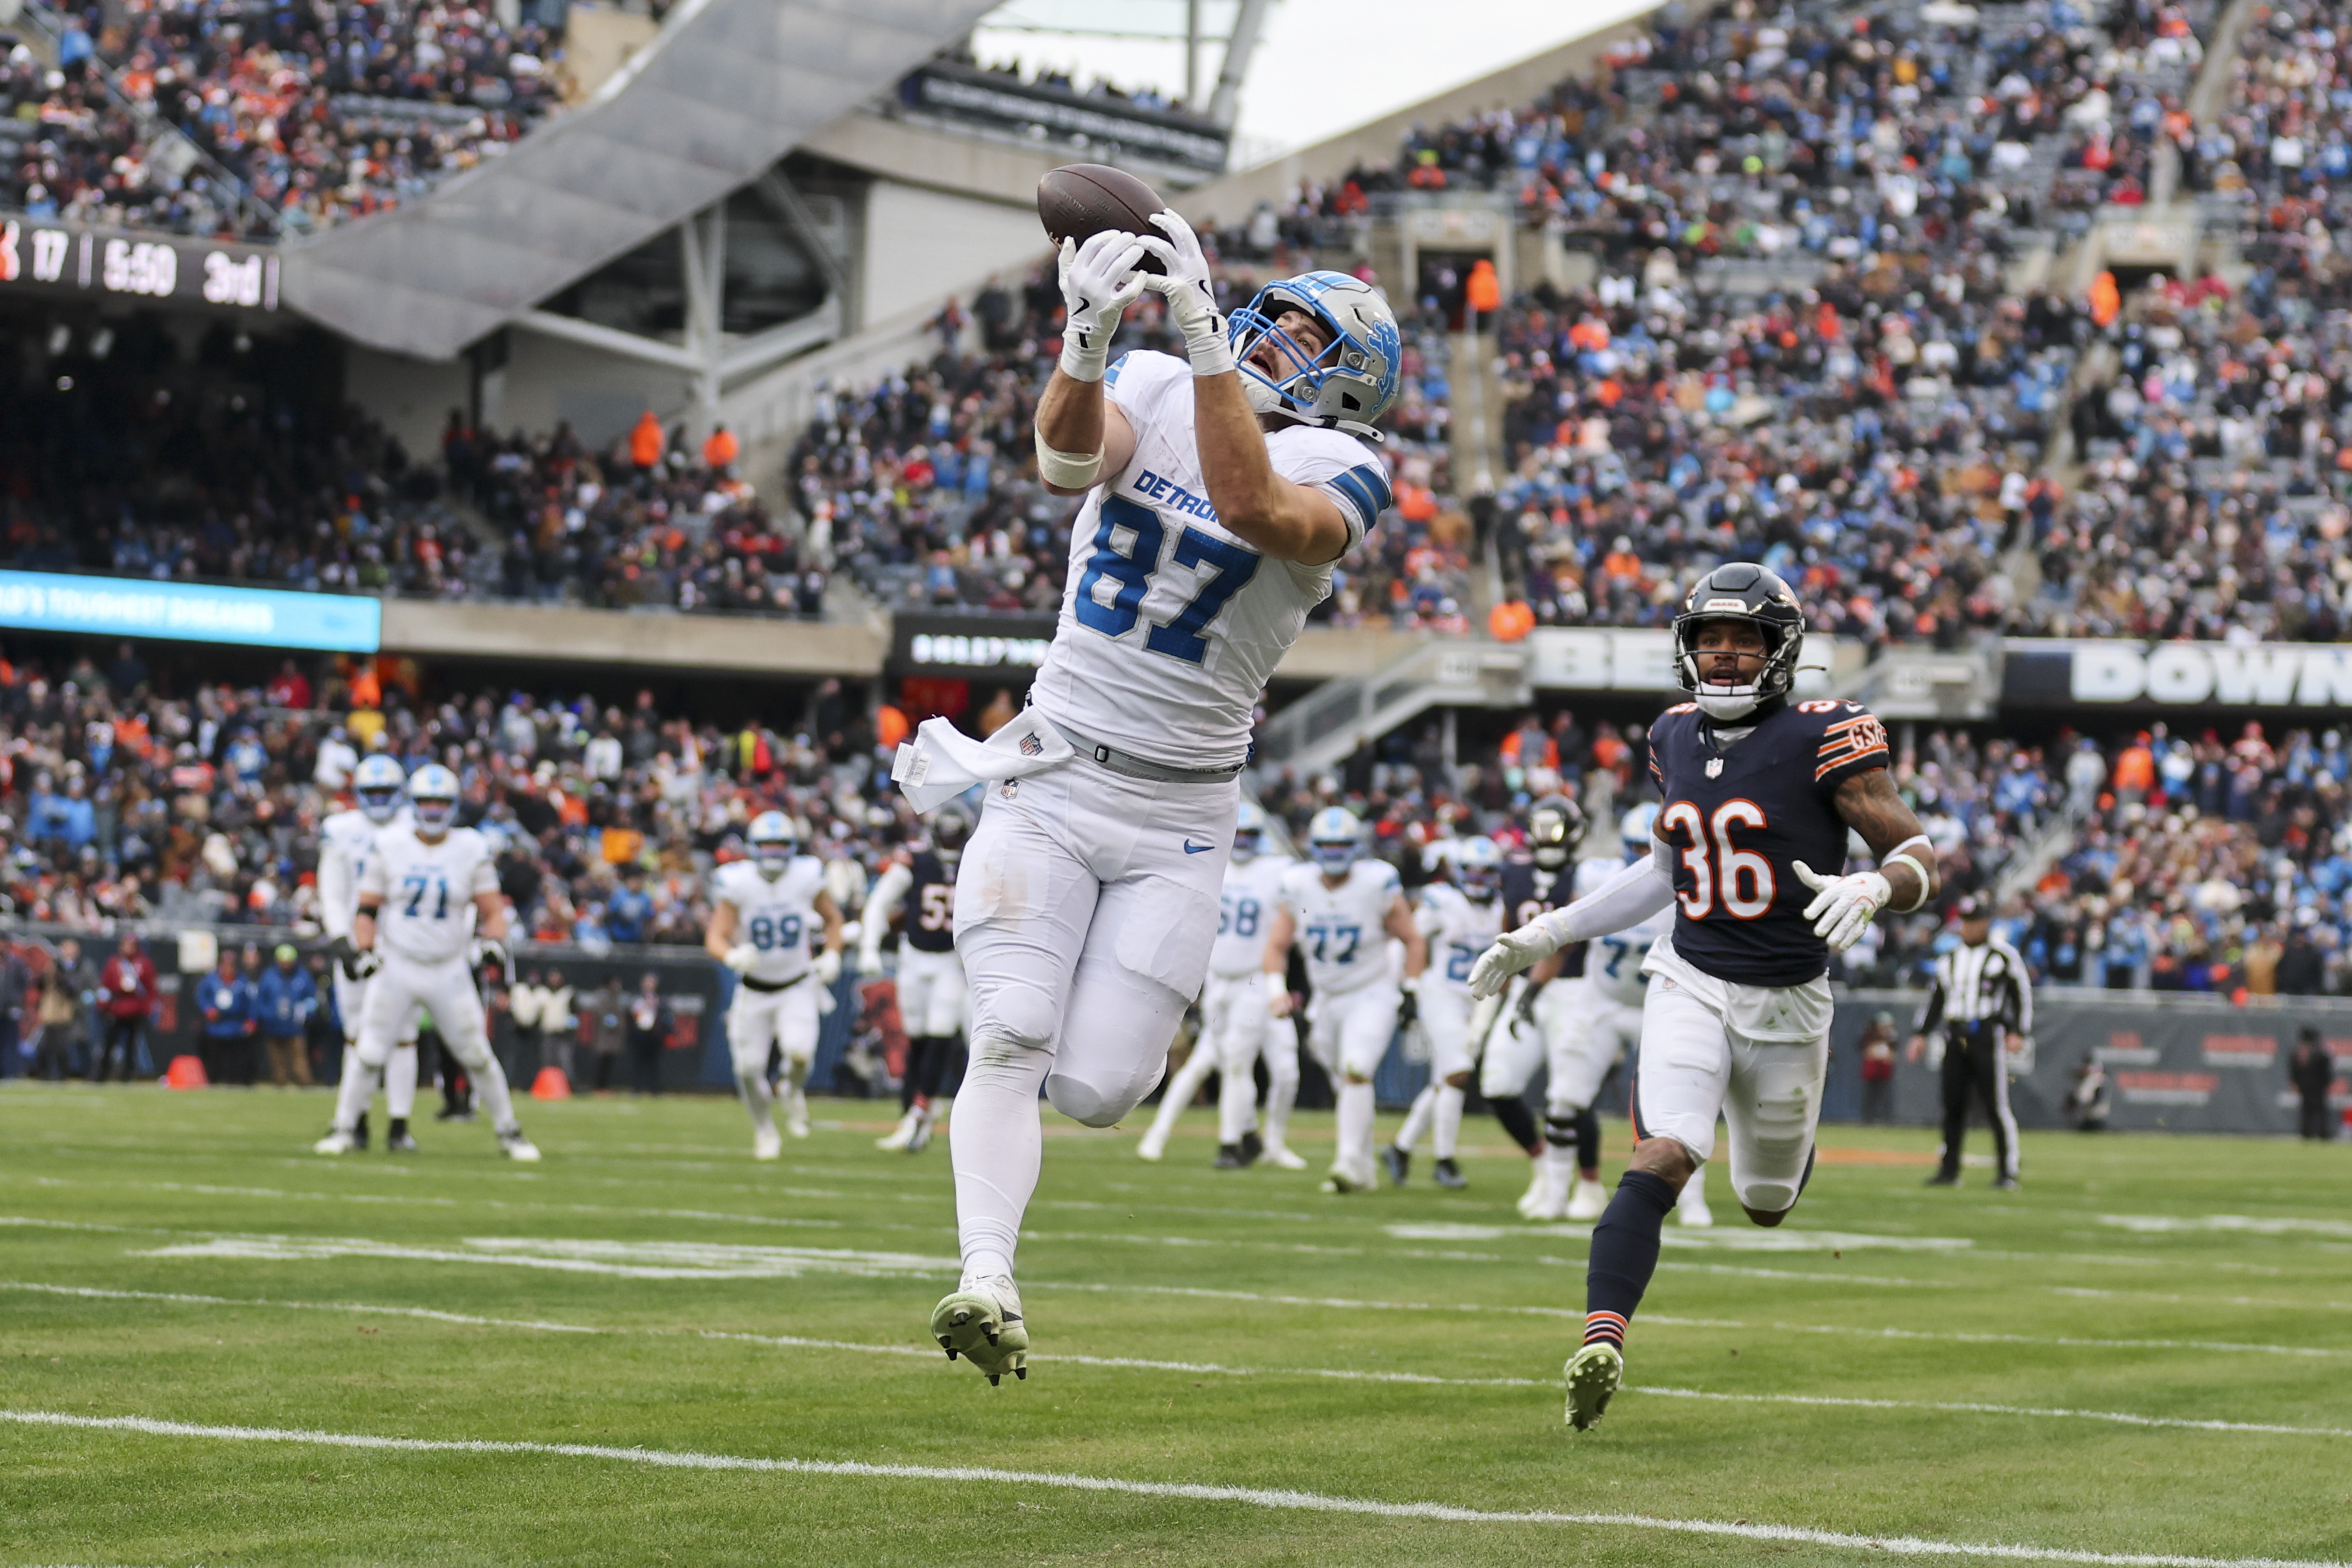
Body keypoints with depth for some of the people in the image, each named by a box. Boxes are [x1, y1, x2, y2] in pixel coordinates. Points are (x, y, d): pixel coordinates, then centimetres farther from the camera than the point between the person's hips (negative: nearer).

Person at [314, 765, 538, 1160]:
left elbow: (492, 910, 3)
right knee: (369, 1053, -6)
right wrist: (363, 950, -10)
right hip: (397, 968, 0)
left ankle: (508, 1131, 17)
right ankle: (344, 1129, 6)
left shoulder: (471, 849, -1)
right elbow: (367, 909, 4)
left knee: (478, 1057, 3)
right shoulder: (389, 846, -2)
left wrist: (492, 942, -16)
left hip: (450, 972, 0)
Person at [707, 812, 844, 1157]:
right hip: (754, 991, 0)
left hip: (798, 986, 0)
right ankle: (765, 1132, 29)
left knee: (799, 1050, -24)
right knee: (749, 1067, 1)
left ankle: (794, 1090, 13)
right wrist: (733, 956, -41)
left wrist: (832, 955, -7)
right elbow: (716, 937, -20)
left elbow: (832, 918, 8)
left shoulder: (806, 878, -11)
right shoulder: (738, 884, -17)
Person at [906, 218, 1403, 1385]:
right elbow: (1069, 457, -22)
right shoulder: (1153, 389, 1)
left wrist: (1202, 336, -38)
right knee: (1010, 1043, -16)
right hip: (1052, 773, 1)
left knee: (1096, 1089, -2)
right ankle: (986, 1282, -13)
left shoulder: (1335, 471, -7)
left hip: (1175, 815, -1)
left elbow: (1250, 506, -32)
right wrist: (1085, 349, -43)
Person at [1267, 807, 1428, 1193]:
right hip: (1326, 999, 5)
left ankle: (1351, 1164, -25)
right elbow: (1276, 945, 2)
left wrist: (1410, 993, -8)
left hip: (1372, 995, -5)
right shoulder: (1298, 886, -5)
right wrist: (1277, 992, -12)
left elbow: (1414, 941, -3)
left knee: (1356, 1073, -24)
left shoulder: (1377, 884, -14)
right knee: (1346, 1084, 11)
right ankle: (1364, 1173, 23)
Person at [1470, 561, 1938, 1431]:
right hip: (1692, 984, 2)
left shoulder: (1822, 739, -11)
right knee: (1662, 1159, -23)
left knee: (1770, 1204, 14)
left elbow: (1918, 858, -11)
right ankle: (1602, 1340, -35)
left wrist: (1872, 888, -34)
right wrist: (1552, 932, 18)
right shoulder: (1676, 738, 5)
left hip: (1789, 1001, -2)